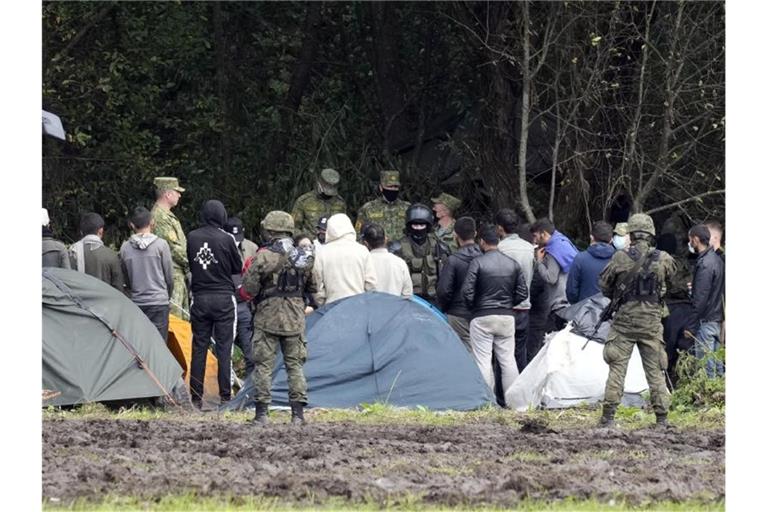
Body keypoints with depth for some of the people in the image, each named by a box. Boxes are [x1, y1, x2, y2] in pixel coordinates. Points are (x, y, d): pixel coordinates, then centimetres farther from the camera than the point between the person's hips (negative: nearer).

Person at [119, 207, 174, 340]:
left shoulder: (125, 248, 1)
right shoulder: (161, 245, -6)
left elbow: (125, 279, 9)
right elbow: (169, 276, 2)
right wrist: (168, 297, 18)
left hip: (136, 303, 3)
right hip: (159, 302, -3)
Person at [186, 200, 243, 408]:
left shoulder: (192, 238, 0)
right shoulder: (226, 239, -10)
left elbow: (190, 264, 10)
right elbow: (238, 268, 2)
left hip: (199, 298, 3)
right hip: (223, 298, -3)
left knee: (199, 348, 7)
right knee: (224, 348, 1)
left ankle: (196, 397, 7)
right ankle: (225, 396, 0)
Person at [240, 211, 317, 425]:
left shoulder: (263, 257, -12)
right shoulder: (304, 257, 3)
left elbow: (248, 291, -9)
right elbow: (313, 288, 13)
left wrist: (248, 273, 11)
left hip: (267, 318, -4)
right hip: (295, 319, 4)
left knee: (263, 365, 2)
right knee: (294, 364, 10)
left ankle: (261, 413, -1)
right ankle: (298, 413, 7)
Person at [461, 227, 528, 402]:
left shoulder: (478, 263, -8)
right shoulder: (513, 264, 6)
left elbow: (467, 291, -12)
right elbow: (523, 293, 7)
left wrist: (473, 308, 5)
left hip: (482, 317, -4)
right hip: (507, 317, 4)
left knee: (482, 361, -1)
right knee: (508, 360, 9)